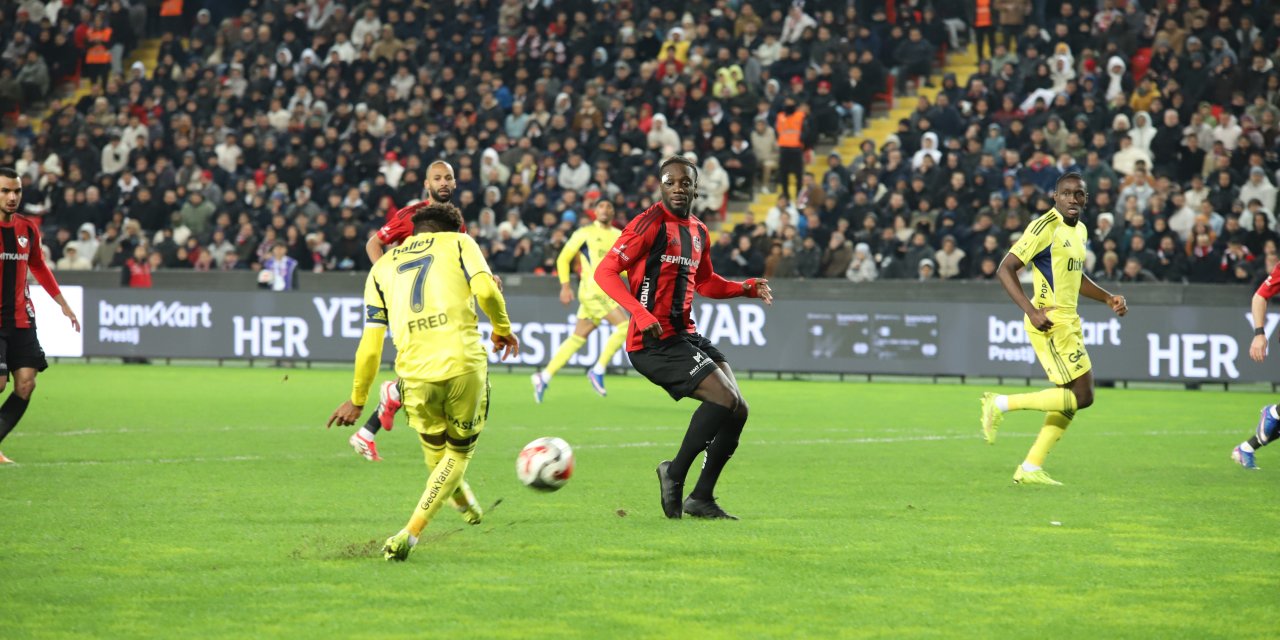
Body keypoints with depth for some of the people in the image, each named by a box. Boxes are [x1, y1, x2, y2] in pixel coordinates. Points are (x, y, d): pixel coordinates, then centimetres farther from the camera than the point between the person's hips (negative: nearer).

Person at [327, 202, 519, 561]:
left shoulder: (381, 268, 20)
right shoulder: (458, 242, 13)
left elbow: (371, 341, 13)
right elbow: (485, 290, -6)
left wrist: (357, 400, 20)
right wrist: (502, 328, 12)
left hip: (415, 373, 2)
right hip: (464, 363, -2)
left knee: (435, 451, 26)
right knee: (459, 453, 15)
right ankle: (409, 536, 2)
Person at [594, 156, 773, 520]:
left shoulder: (698, 232, 16)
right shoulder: (651, 223, -9)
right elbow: (605, 272, -15)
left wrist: (748, 288, 15)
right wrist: (641, 314, -26)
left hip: (685, 335, 9)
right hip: (654, 341, -9)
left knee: (737, 410, 3)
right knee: (725, 399, -20)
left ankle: (701, 498, 12)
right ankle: (676, 473, -5)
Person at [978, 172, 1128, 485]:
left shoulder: (1080, 231, 15)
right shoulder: (1046, 227, -13)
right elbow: (1005, 269, -17)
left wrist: (1107, 298, 19)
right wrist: (1032, 312, -25)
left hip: (1068, 322, 9)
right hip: (1050, 322, -9)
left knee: (1073, 398, 8)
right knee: (1081, 396, -13)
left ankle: (1030, 468, 12)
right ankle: (1002, 404, -5)